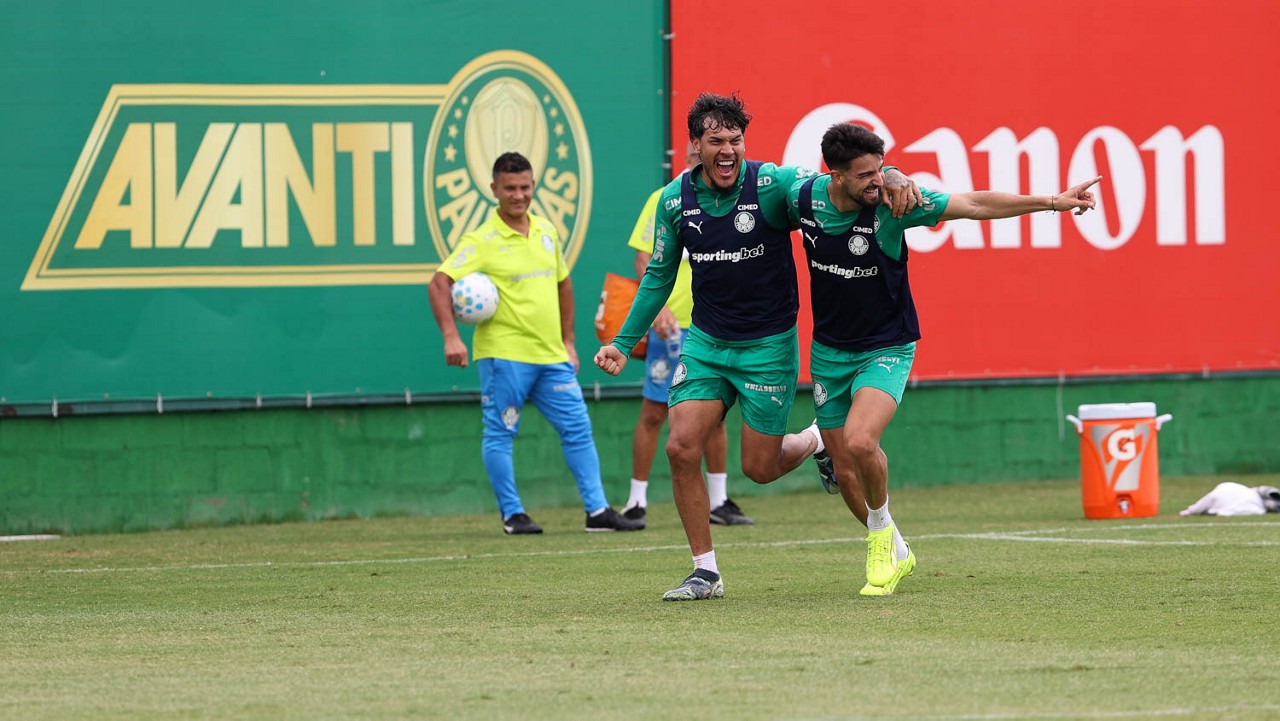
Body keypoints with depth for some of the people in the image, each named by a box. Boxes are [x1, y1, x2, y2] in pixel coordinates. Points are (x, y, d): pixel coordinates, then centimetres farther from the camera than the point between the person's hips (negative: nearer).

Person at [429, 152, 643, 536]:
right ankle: (512, 515, 8)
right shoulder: (481, 241, -9)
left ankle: (597, 510, 7)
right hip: (503, 355, -6)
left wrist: (568, 341, 18)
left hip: (551, 356, 6)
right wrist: (451, 336, -26)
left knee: (578, 429, 4)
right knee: (500, 435, -1)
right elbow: (439, 284, -15)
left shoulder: (546, 231, 10)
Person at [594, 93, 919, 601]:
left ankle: (819, 441, 36)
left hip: (768, 345, -3)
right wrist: (624, 342, 10)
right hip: (706, 343, 3)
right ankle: (705, 572, 1)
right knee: (681, 448, -11)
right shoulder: (675, 201, -3)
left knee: (759, 468, 0)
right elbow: (659, 275, 11)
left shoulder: (772, 184, -16)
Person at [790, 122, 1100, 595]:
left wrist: (1051, 202, -23)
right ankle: (895, 555, 32)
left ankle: (881, 532, 0)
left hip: (886, 349, -4)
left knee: (860, 442, -28)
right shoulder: (802, 197, -11)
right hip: (829, 351, 4)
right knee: (845, 472, 6)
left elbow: (975, 205, -18)